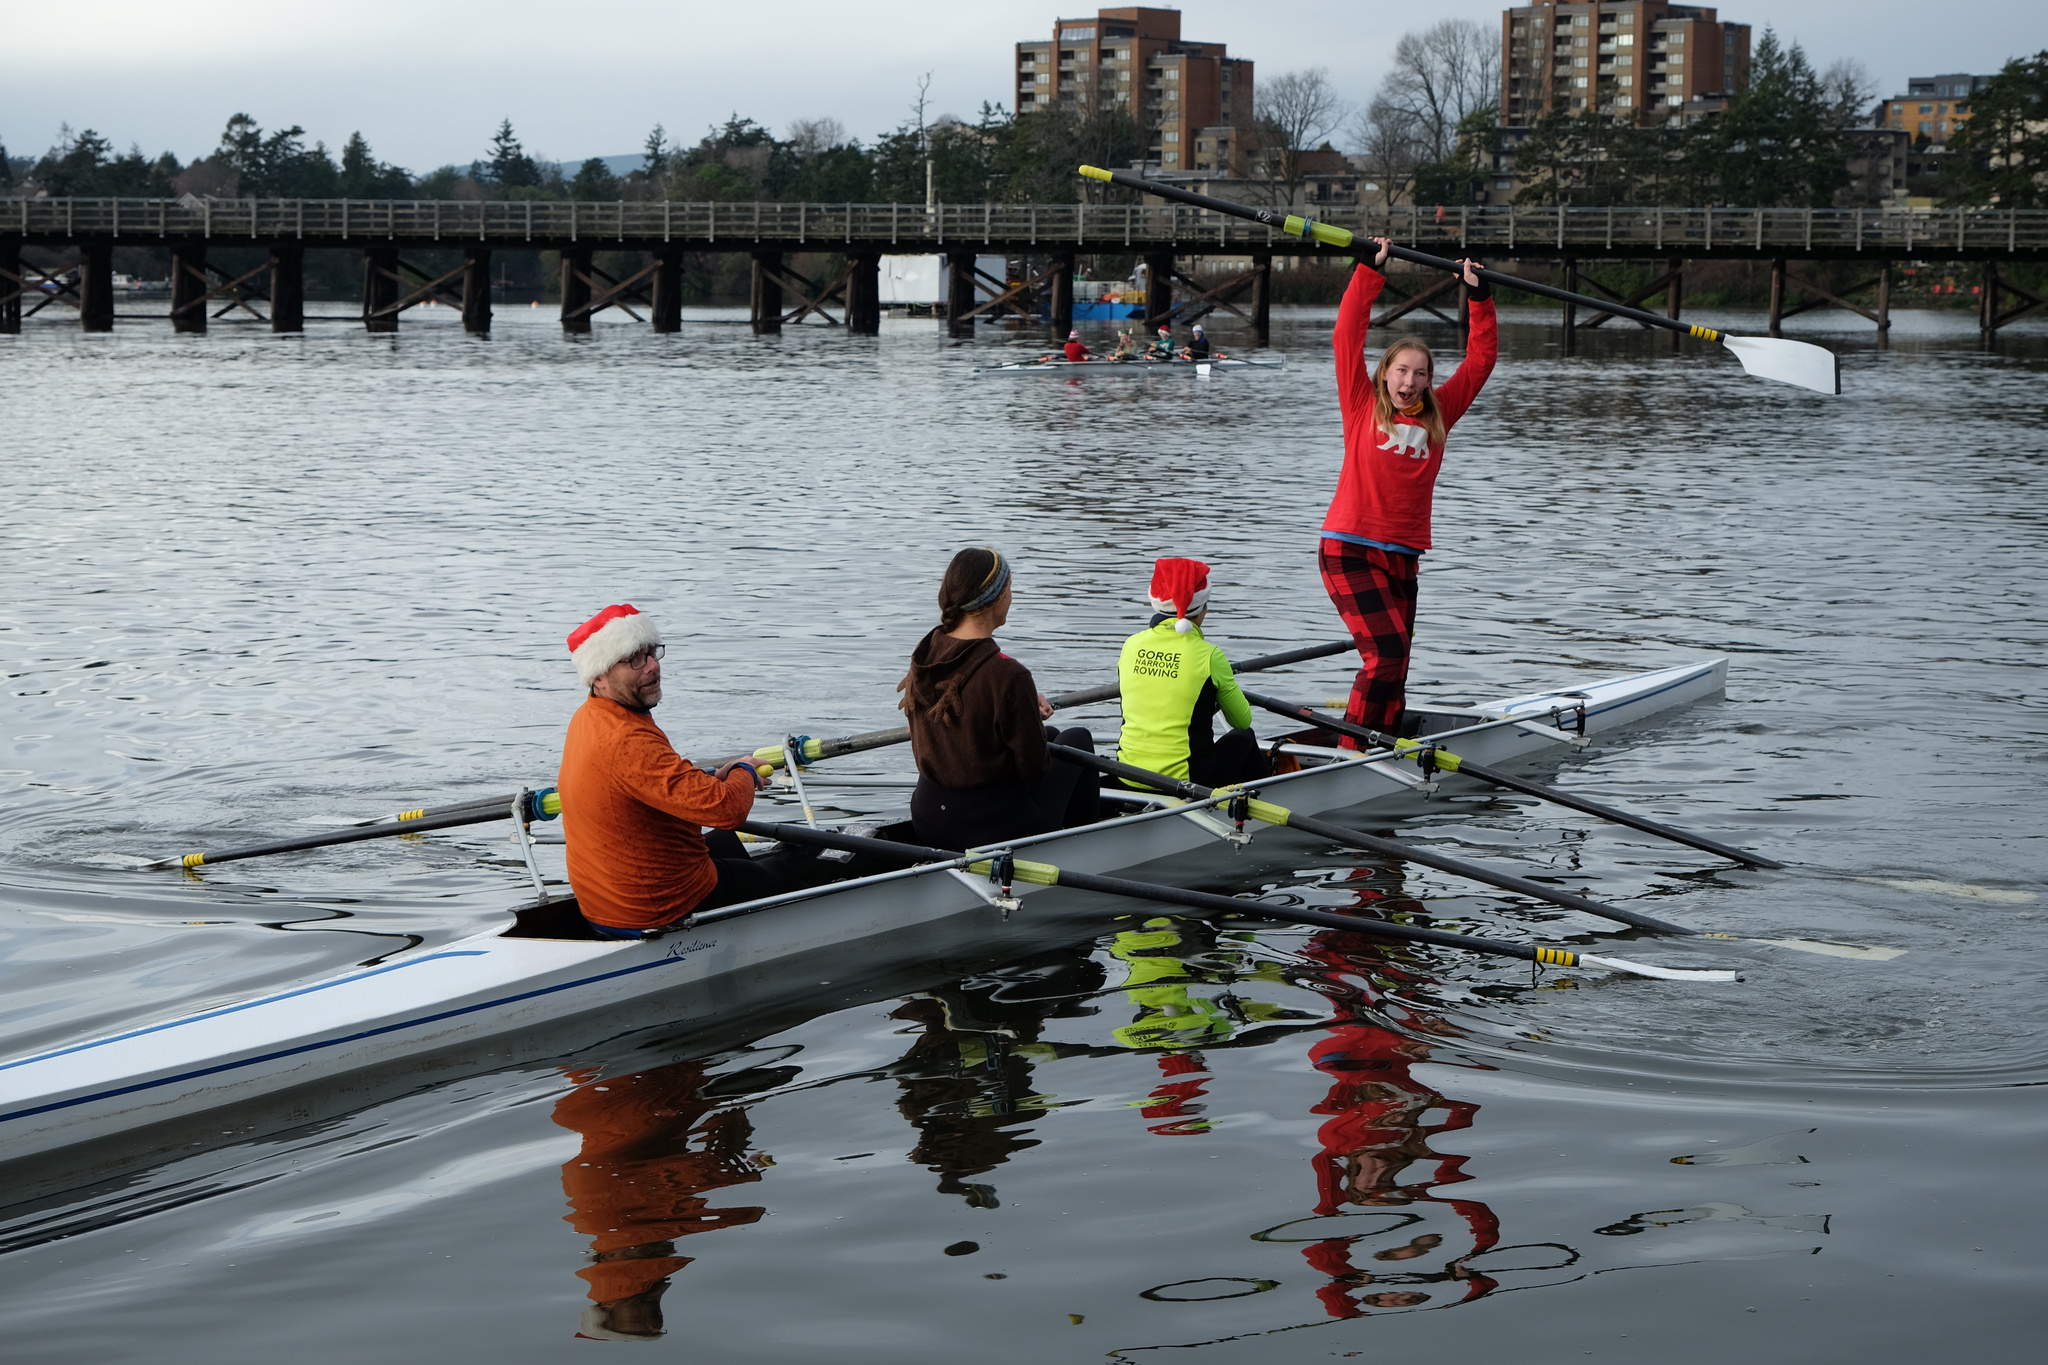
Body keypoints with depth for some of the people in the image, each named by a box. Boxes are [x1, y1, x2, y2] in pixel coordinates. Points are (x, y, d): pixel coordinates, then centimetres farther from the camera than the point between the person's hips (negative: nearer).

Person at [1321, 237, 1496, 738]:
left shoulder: (1438, 415, 12)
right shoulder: (1363, 406, 2)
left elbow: (1480, 361, 14)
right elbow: (1347, 337, -3)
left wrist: (1480, 299, 9)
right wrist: (1371, 271, -3)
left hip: (1401, 557, 5)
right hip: (1350, 549, -5)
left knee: (1393, 670, 4)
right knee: (1386, 655, -17)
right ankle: (1351, 754, -9)